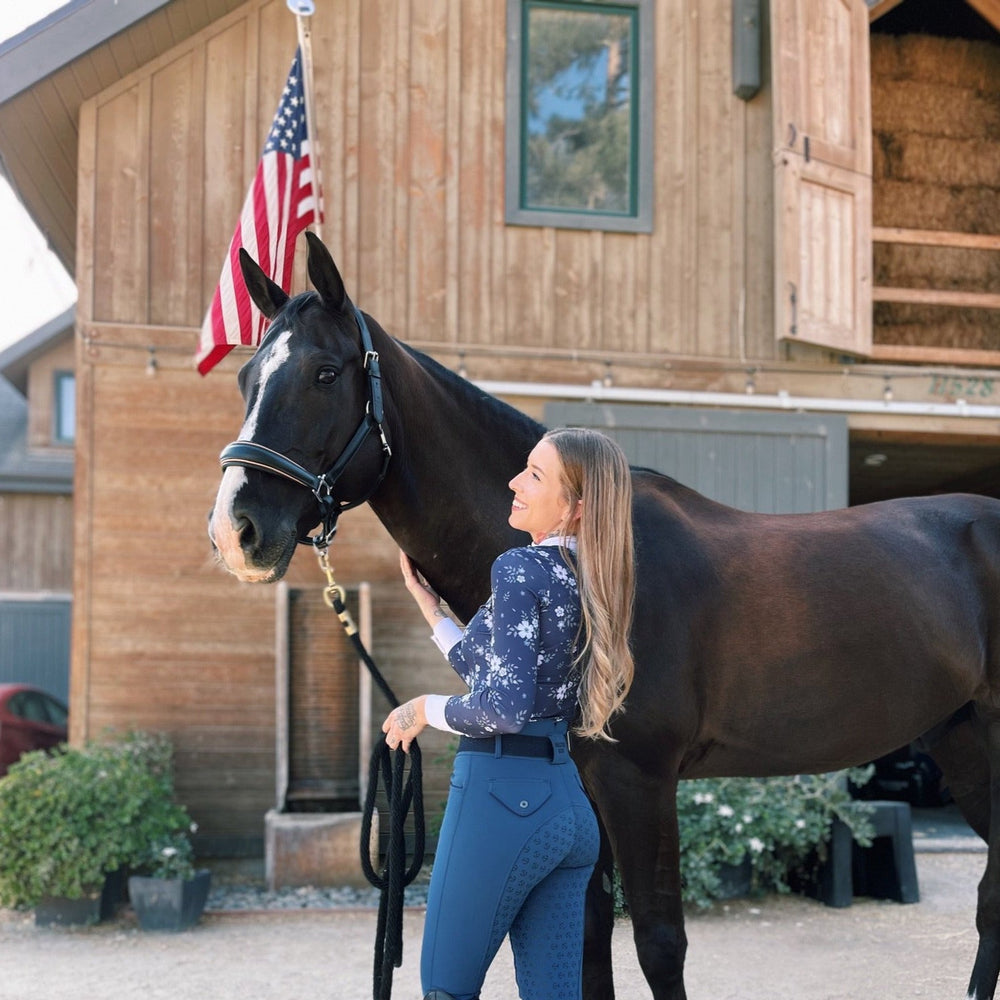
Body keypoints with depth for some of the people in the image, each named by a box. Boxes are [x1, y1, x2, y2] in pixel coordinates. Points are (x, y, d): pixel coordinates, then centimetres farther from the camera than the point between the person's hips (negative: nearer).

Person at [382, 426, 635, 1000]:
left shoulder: (521, 570, -13)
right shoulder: (586, 582, 12)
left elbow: (501, 708, -21)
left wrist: (425, 709, -5)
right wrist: (430, 606, 24)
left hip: (502, 797, -9)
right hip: (569, 801, 9)